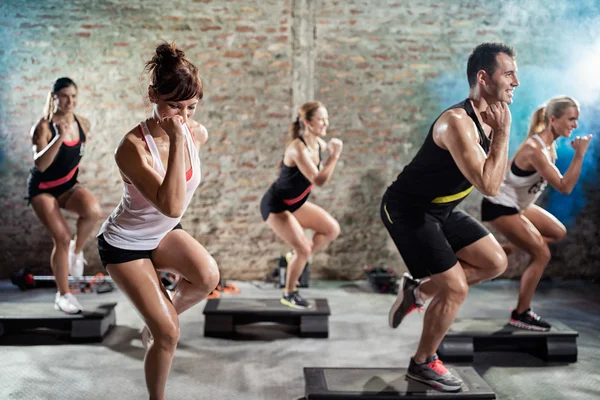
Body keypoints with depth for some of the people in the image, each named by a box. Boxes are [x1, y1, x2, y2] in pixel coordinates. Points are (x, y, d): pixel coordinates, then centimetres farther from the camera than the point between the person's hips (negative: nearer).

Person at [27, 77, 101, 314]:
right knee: (62, 238, -11)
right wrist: (59, 138, -40)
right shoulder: (43, 127, -19)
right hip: (43, 189, -4)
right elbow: (40, 165, -31)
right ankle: (63, 295, 6)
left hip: (68, 186, 4)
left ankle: (76, 250, -1)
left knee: (93, 210, -29)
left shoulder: (83, 124, -4)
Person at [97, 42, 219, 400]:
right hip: (125, 244, -5)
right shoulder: (132, 147, -31)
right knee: (169, 334, -10)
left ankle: (157, 323, 7)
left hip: (165, 233, 5)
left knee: (208, 277, -26)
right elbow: (171, 205, -42)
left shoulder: (198, 133, -12)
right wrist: (177, 140, -43)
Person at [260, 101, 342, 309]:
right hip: (276, 206, -9)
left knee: (332, 229, 5)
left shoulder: (319, 143, -2)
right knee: (303, 249, -10)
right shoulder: (297, 148, -28)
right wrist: (335, 155, -33)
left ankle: (298, 258, 17)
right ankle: (289, 294, 12)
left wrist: (332, 152, 4)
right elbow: (318, 180, -37)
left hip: (296, 204, 9)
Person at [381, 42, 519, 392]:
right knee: (456, 289, -9)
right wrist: (503, 133, -24)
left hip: (441, 209, 9)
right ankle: (423, 363, 14)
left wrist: (499, 132, -2)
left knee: (496, 262, 10)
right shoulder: (458, 121, -28)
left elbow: (495, 177, 10)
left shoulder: (488, 118, 1)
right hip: (409, 210, -9)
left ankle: (418, 290, 23)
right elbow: (489, 186, -33)